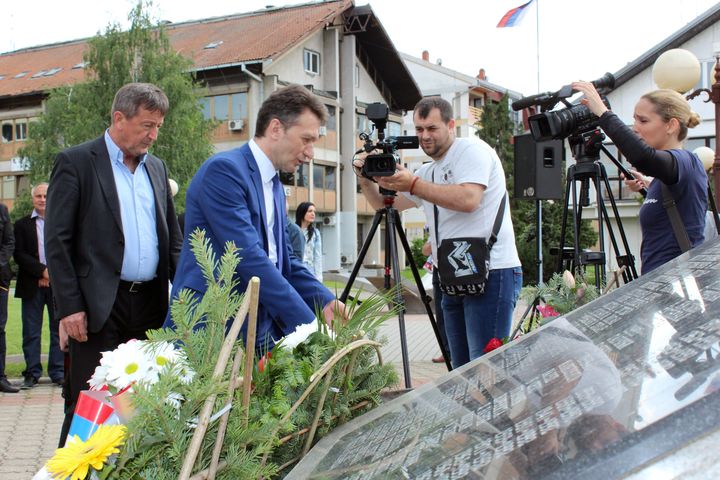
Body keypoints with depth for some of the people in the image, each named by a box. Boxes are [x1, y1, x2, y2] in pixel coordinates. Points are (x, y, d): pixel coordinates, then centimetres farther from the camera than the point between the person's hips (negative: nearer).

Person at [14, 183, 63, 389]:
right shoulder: (22, 225, 7)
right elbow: (19, 255, -2)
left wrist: (53, 274, -8)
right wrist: (43, 270, -12)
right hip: (32, 286, 0)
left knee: (59, 330, 3)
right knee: (31, 332, 2)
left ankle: (57, 372, 10)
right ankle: (32, 373, 10)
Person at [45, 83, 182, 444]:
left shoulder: (156, 168, 15)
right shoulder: (75, 162, -2)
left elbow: (172, 236, 19)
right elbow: (57, 241, -7)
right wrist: (69, 307, -13)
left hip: (150, 305, 6)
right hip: (100, 306, -5)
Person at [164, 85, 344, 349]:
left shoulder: (275, 187, 16)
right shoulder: (223, 169, -13)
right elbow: (248, 256, -21)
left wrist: (326, 302, 1)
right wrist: (307, 323, -22)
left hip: (261, 334, 8)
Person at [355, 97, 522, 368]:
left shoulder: (472, 150, -4)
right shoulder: (427, 172, 21)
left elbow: (468, 200, -21)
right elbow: (385, 205, 24)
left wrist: (414, 185, -18)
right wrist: (366, 180, 5)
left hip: (491, 273, -9)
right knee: (462, 368, 9)